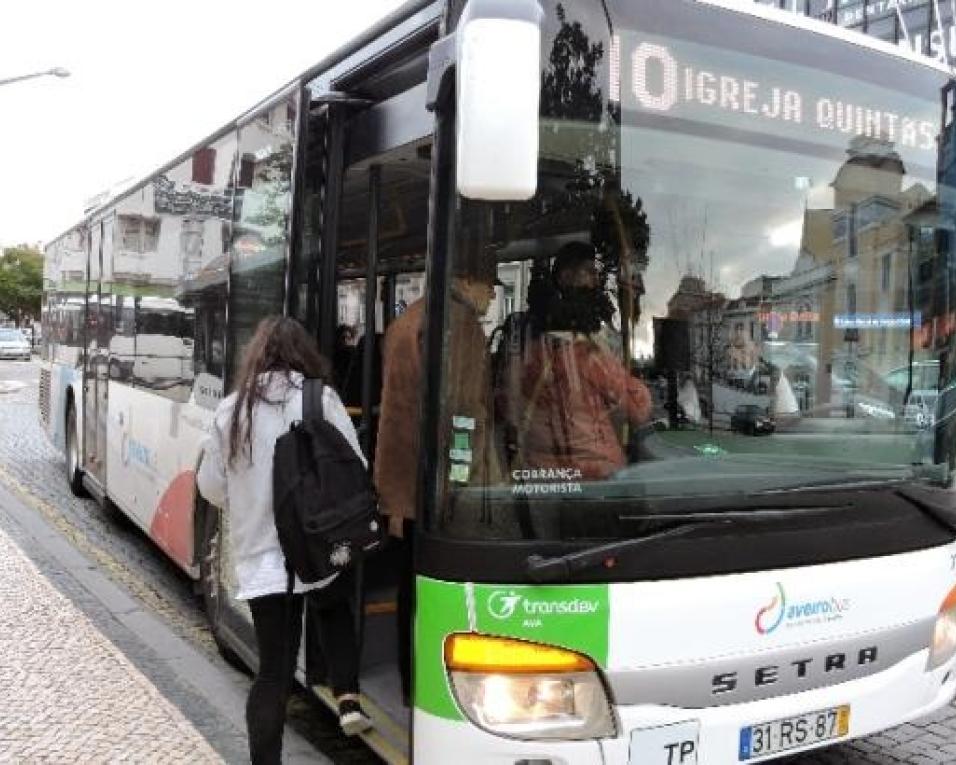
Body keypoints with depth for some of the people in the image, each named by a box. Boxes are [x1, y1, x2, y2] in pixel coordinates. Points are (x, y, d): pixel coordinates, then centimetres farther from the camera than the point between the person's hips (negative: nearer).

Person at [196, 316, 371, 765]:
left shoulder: (231, 410, 1)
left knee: (273, 670, 9)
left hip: (259, 558, 1)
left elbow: (211, 487, 9)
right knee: (335, 612, 30)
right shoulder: (321, 401, -6)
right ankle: (348, 699, 19)